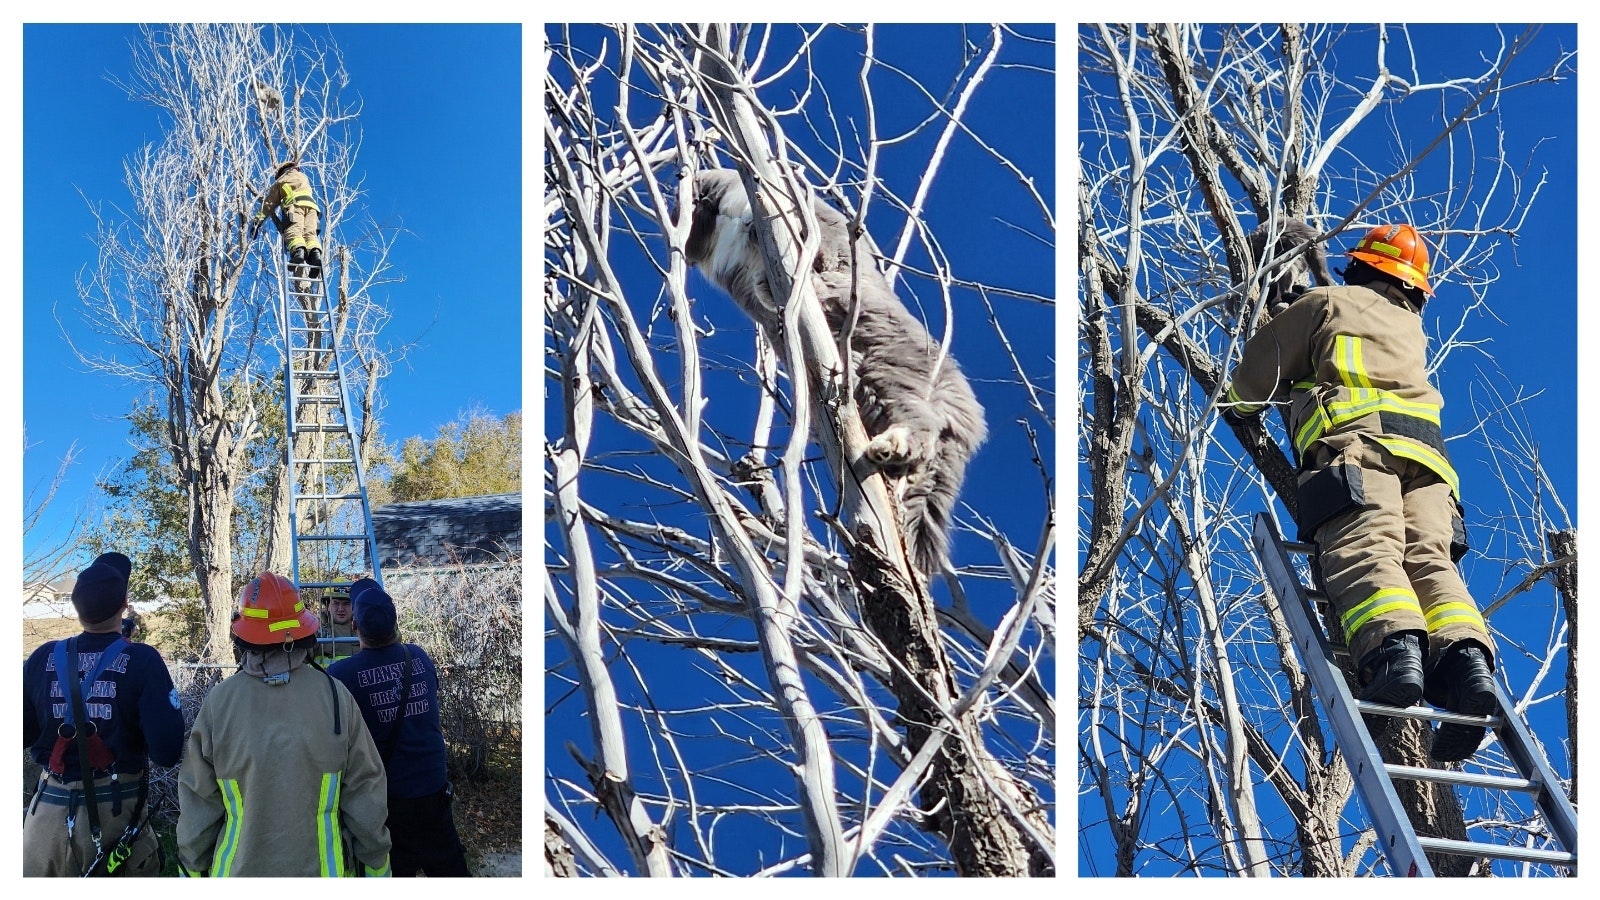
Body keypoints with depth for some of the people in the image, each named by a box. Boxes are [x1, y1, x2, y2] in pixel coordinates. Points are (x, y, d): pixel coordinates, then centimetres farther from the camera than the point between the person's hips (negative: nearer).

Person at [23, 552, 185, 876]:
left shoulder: (42, 659, -3)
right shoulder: (142, 661, -14)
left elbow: (20, 736, 5)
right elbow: (167, 752, -18)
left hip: (49, 811, 3)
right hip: (117, 812, -3)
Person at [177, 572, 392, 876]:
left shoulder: (218, 702, -12)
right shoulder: (335, 696, -13)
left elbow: (198, 802, -2)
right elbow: (365, 794, -6)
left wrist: (191, 867, 12)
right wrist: (376, 863, 6)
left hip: (241, 869, 1)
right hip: (321, 868, 0)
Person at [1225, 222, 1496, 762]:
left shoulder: (1327, 302, 23)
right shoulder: (1412, 328, 38)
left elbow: (1258, 370, 22)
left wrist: (1241, 404, 42)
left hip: (1356, 438, -5)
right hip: (1425, 445, 5)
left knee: (1365, 548, -24)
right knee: (1429, 556, -11)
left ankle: (1394, 647, -49)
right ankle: (1465, 654, -36)